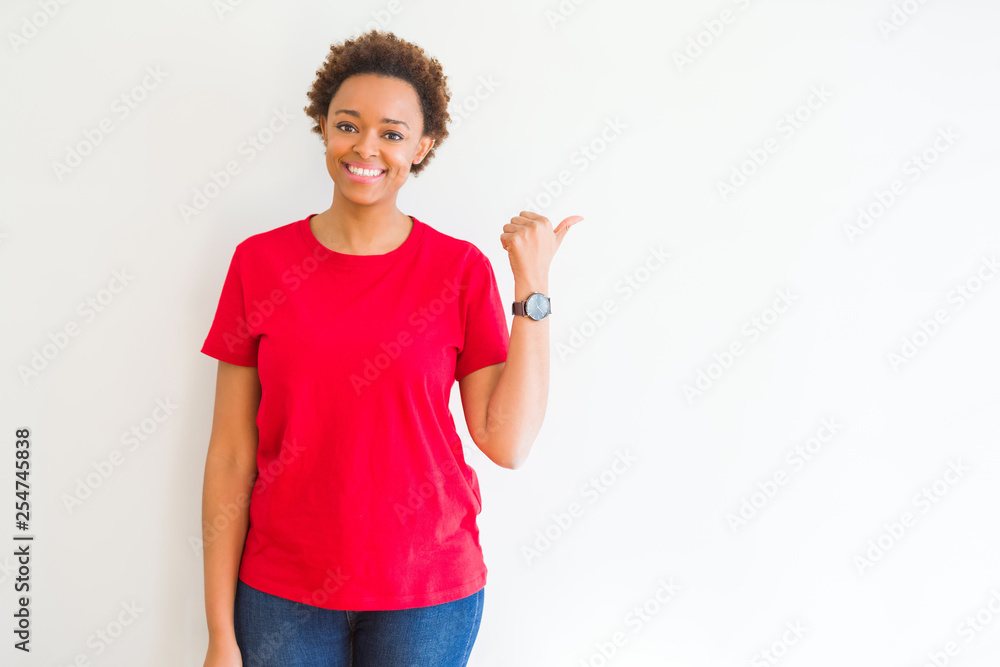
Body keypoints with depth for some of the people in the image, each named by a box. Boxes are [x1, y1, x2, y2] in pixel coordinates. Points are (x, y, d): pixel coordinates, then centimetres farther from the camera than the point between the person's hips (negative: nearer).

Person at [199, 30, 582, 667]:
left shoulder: (461, 268, -5)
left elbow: (508, 442, -11)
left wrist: (533, 285, -14)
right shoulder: (259, 262, -4)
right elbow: (231, 454, -3)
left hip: (428, 593, 0)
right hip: (281, 591, 1)